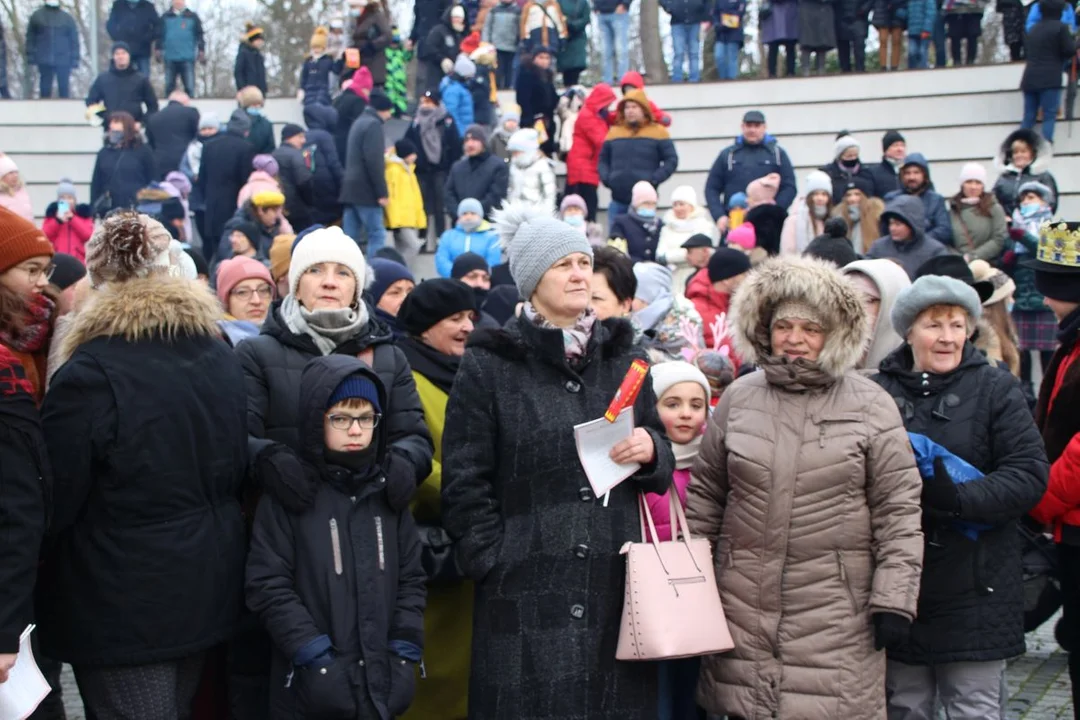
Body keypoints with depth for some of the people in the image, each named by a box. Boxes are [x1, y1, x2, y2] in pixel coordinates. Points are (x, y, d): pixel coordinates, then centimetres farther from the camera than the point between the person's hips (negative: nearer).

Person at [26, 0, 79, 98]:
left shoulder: (67, 18, 6)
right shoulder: (36, 16, 6)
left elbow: (74, 40, 6)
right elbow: (30, 37, 7)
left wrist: (74, 59, 0)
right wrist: (31, 56, -1)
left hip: (63, 61, 0)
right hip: (44, 61, 0)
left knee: (64, 88, -1)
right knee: (45, 87, 7)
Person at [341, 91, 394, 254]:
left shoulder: (359, 122, 19)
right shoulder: (373, 124, -10)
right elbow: (374, 161, -18)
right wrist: (382, 192, -18)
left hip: (351, 187, 9)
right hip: (365, 189, -9)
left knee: (350, 237, 7)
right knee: (377, 234, -7)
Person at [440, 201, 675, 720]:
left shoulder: (624, 356, 13)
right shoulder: (488, 365, 0)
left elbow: (663, 469, 18)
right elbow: (464, 482, -2)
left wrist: (651, 451, -3)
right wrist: (494, 562, -9)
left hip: (616, 584, 4)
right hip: (525, 593, -3)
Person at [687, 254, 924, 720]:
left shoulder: (870, 405, 1)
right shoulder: (737, 399, 8)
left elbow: (898, 509, -1)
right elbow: (704, 494, 14)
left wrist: (894, 599, -6)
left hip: (837, 613, -2)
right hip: (743, 601, 2)